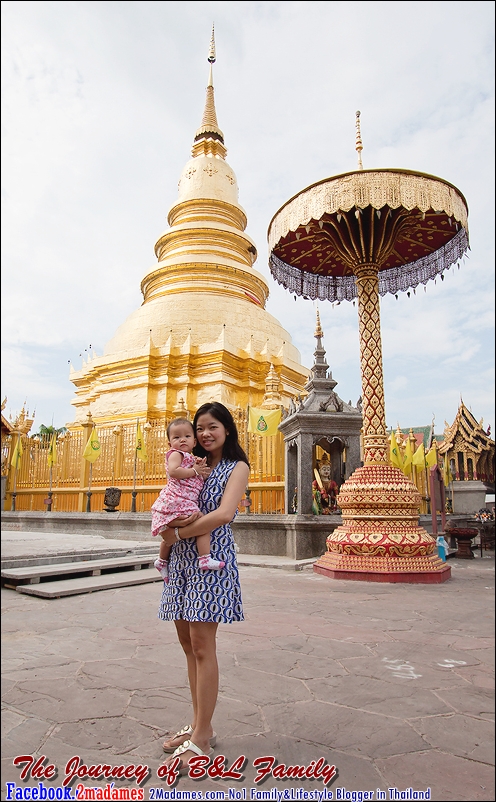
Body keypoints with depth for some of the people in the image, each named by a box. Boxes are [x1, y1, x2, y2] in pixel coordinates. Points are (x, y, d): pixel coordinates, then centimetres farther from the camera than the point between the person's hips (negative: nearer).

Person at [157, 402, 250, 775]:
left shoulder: (237, 466, -2)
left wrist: (178, 532, -11)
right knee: (189, 643, 11)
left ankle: (202, 737, 10)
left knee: (202, 644, -3)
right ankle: (199, 725, 26)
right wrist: (172, 521, -9)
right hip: (182, 560, 6)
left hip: (212, 558, -6)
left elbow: (224, 513, -16)